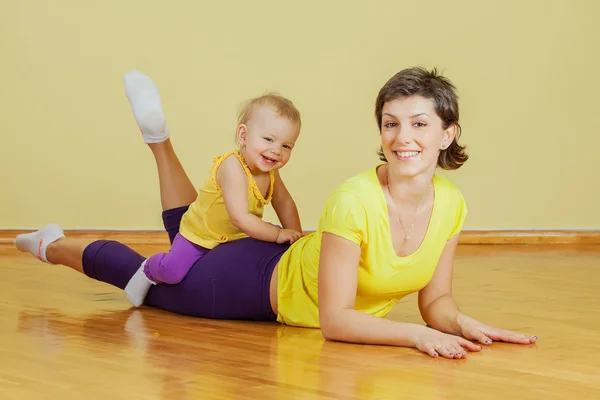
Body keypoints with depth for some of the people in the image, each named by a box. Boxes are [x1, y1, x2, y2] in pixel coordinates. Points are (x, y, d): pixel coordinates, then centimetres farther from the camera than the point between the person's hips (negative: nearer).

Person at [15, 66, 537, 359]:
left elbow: (435, 298, -10)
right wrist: (416, 335, -46)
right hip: (266, 281, -6)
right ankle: (55, 245, 43)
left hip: (289, 278, 6)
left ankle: (161, 143, 45)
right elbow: (334, 319, -35)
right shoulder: (354, 201, -38)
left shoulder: (451, 204, -18)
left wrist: (461, 324, -31)